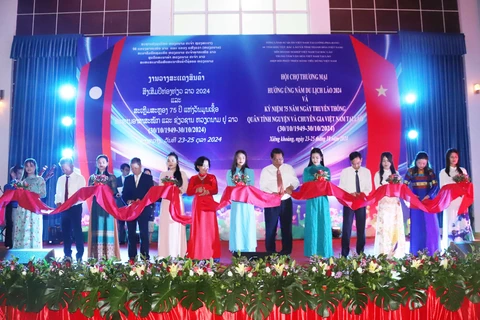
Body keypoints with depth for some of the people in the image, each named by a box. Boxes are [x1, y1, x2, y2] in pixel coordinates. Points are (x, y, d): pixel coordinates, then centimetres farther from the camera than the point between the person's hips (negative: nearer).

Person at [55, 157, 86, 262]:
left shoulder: (79, 178, -2)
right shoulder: (60, 179, 14)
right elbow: (58, 193, 14)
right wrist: (58, 202, -7)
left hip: (75, 207, -5)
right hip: (63, 208, 5)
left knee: (77, 230, -5)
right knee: (65, 231, 9)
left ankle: (79, 255, 4)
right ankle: (67, 254, 19)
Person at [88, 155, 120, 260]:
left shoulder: (112, 177, 7)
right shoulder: (92, 177, 12)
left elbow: (114, 191, -1)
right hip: (96, 205, 1)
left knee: (108, 227, -4)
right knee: (97, 228, -3)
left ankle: (109, 255, -3)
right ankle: (97, 255, 0)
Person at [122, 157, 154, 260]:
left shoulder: (148, 178, 4)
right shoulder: (128, 179, 13)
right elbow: (124, 195, 10)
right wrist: (128, 201, -12)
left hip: (143, 209, -3)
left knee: (144, 233, -4)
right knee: (131, 234, 4)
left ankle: (145, 256, 1)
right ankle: (132, 256, 9)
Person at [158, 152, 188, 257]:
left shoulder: (182, 174, 6)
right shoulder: (163, 174, 12)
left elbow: (185, 189, 3)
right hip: (166, 203, 2)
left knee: (177, 228, -4)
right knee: (166, 228, -2)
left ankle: (178, 255, 0)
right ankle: (165, 255, 2)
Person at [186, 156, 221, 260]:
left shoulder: (212, 177, 8)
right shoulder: (193, 178, 9)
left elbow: (215, 190, -2)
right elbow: (188, 192, 2)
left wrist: (207, 191, -20)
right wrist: (196, 190, -16)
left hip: (209, 204, 0)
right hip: (198, 205, 0)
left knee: (210, 228, -3)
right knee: (198, 229, -1)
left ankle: (211, 255, 0)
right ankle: (197, 255, 2)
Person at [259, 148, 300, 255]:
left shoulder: (289, 168, 5)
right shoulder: (266, 170, -1)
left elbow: (296, 181, 4)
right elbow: (263, 187, -6)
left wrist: (291, 187, -19)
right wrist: (272, 193, -24)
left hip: (286, 202, 2)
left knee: (287, 228, 10)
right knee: (271, 229, 3)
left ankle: (286, 252, 22)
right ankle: (271, 253, 14)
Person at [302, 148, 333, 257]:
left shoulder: (326, 170, 10)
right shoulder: (307, 170, 7)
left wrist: (324, 178, -17)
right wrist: (315, 179, -17)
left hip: (323, 200, 1)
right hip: (312, 200, -1)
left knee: (324, 223, 1)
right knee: (312, 224, -2)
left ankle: (324, 251, 9)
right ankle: (312, 252, 4)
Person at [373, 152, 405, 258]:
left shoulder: (395, 173, 14)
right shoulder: (378, 174, 5)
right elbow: (378, 189, -1)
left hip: (395, 204, 3)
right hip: (384, 204, -3)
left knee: (396, 227, 1)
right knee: (384, 227, -7)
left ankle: (395, 253, 8)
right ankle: (384, 254, -4)